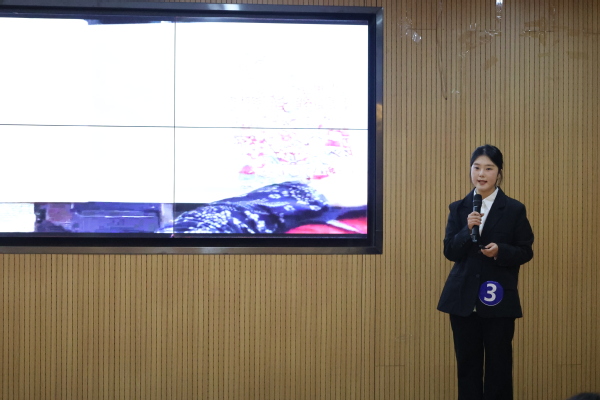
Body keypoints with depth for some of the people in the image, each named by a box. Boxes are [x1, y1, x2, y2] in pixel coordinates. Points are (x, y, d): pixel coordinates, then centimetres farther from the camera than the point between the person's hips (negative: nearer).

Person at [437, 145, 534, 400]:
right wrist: (467, 230, -18)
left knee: (498, 365, 4)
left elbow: (525, 252, 0)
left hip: (499, 299, -2)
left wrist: (500, 251, -18)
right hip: (463, 298, 2)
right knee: (467, 364, 9)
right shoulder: (458, 209, 5)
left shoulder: (514, 210, -2)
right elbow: (450, 252, -1)